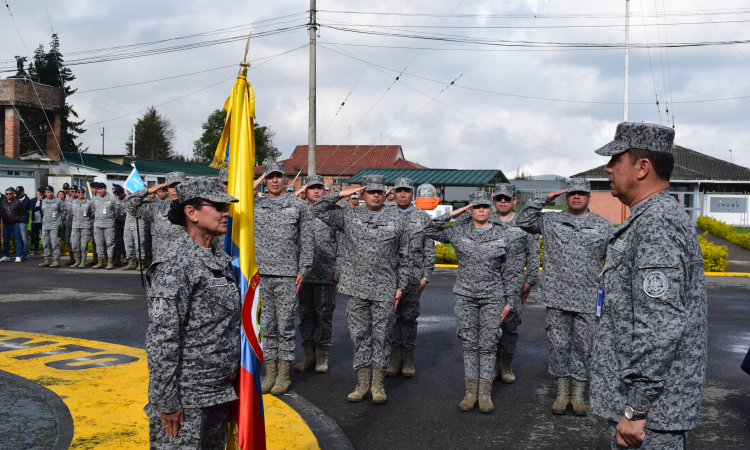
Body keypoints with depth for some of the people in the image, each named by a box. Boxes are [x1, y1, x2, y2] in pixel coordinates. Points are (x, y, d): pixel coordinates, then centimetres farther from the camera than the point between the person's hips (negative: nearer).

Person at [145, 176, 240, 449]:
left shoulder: (219, 260, 11)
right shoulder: (175, 263, -17)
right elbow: (161, 338, -20)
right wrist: (167, 402, -20)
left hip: (219, 395, 9)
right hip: (185, 400, -8)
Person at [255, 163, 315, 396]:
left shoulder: (299, 206, 4)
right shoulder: (256, 206, 10)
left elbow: (307, 240, 5)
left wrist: (303, 270, -2)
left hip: (287, 275, -2)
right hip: (261, 275, 3)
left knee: (286, 327, 1)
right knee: (267, 327, 8)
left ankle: (283, 375, 10)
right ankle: (270, 373, 16)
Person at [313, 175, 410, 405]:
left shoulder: (397, 220, 6)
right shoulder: (349, 217, 7)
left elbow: (404, 257, 8)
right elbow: (319, 210, 5)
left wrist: (401, 286, 2)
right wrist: (341, 194, -3)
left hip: (384, 290, -1)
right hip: (356, 289, 1)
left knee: (381, 336, 4)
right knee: (359, 335, 6)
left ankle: (378, 385, 15)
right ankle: (362, 385, 16)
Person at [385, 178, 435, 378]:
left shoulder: (423, 217, 5)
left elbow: (429, 250, 5)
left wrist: (425, 276, -2)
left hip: (412, 274, -1)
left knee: (410, 316, 2)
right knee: (392, 315, 4)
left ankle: (409, 361, 11)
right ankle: (395, 359, 12)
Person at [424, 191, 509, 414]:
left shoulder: (501, 236, 2)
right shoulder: (459, 233, 2)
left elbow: (507, 271, 5)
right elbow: (429, 231, 0)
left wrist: (509, 302, 3)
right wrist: (452, 215, -6)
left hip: (492, 297, 0)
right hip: (465, 296, 0)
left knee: (488, 345, 2)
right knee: (470, 344, 5)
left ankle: (485, 393, 10)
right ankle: (470, 392, 13)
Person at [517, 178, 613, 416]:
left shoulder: (604, 226, 7)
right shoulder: (551, 221, 8)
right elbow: (523, 221, 5)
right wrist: (545, 199, 0)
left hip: (588, 299, 0)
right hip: (557, 297, 0)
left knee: (583, 347, 6)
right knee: (558, 345, 5)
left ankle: (578, 395, 19)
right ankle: (562, 393, 18)